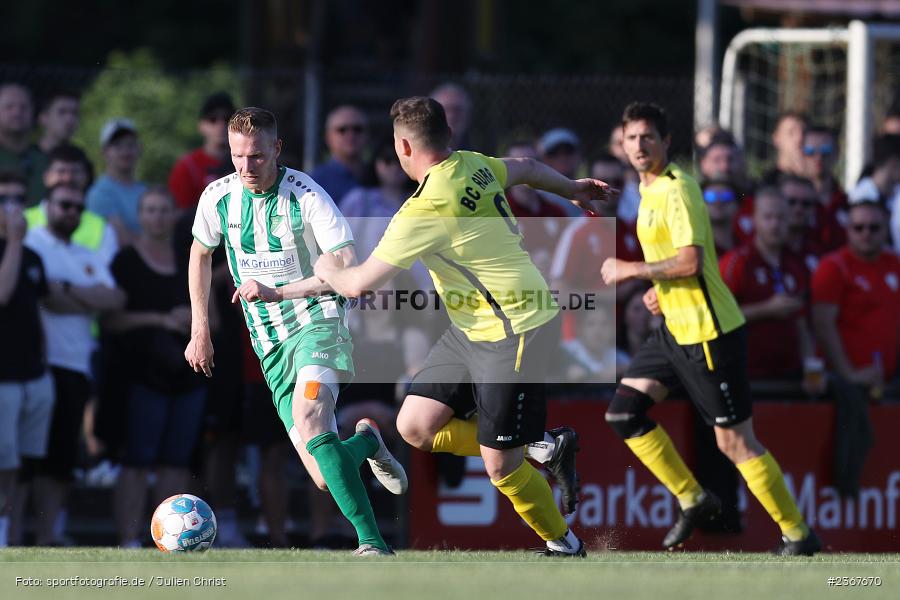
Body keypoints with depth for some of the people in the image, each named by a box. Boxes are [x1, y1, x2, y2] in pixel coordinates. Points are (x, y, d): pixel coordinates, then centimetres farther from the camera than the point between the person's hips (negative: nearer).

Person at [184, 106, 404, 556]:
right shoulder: (218, 197, 0)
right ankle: (366, 441, 32)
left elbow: (348, 269, -20)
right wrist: (199, 329, 19)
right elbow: (200, 253, 21)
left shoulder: (306, 195, -14)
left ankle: (372, 543, -34)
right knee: (327, 477, -7)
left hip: (316, 321, -4)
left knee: (308, 419, -34)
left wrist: (276, 292, -24)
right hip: (268, 340, 4)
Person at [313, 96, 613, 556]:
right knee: (415, 426, 6)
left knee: (501, 467, -2)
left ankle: (563, 544, 20)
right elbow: (526, 169, 23)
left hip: (513, 333, -9)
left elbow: (359, 284, -18)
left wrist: (328, 269, 6)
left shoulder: (424, 211, -24)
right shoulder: (473, 165, 1)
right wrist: (572, 189, 46)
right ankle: (543, 451, 17)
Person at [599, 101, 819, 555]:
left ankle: (797, 534, 6)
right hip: (674, 329, 10)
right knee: (624, 413, 5)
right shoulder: (649, 189, 13)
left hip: (709, 333, -10)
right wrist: (658, 290, 12)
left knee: (734, 442, -5)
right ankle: (693, 500, 15)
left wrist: (630, 270, -17)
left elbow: (691, 261, -27)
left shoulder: (677, 189, -17)